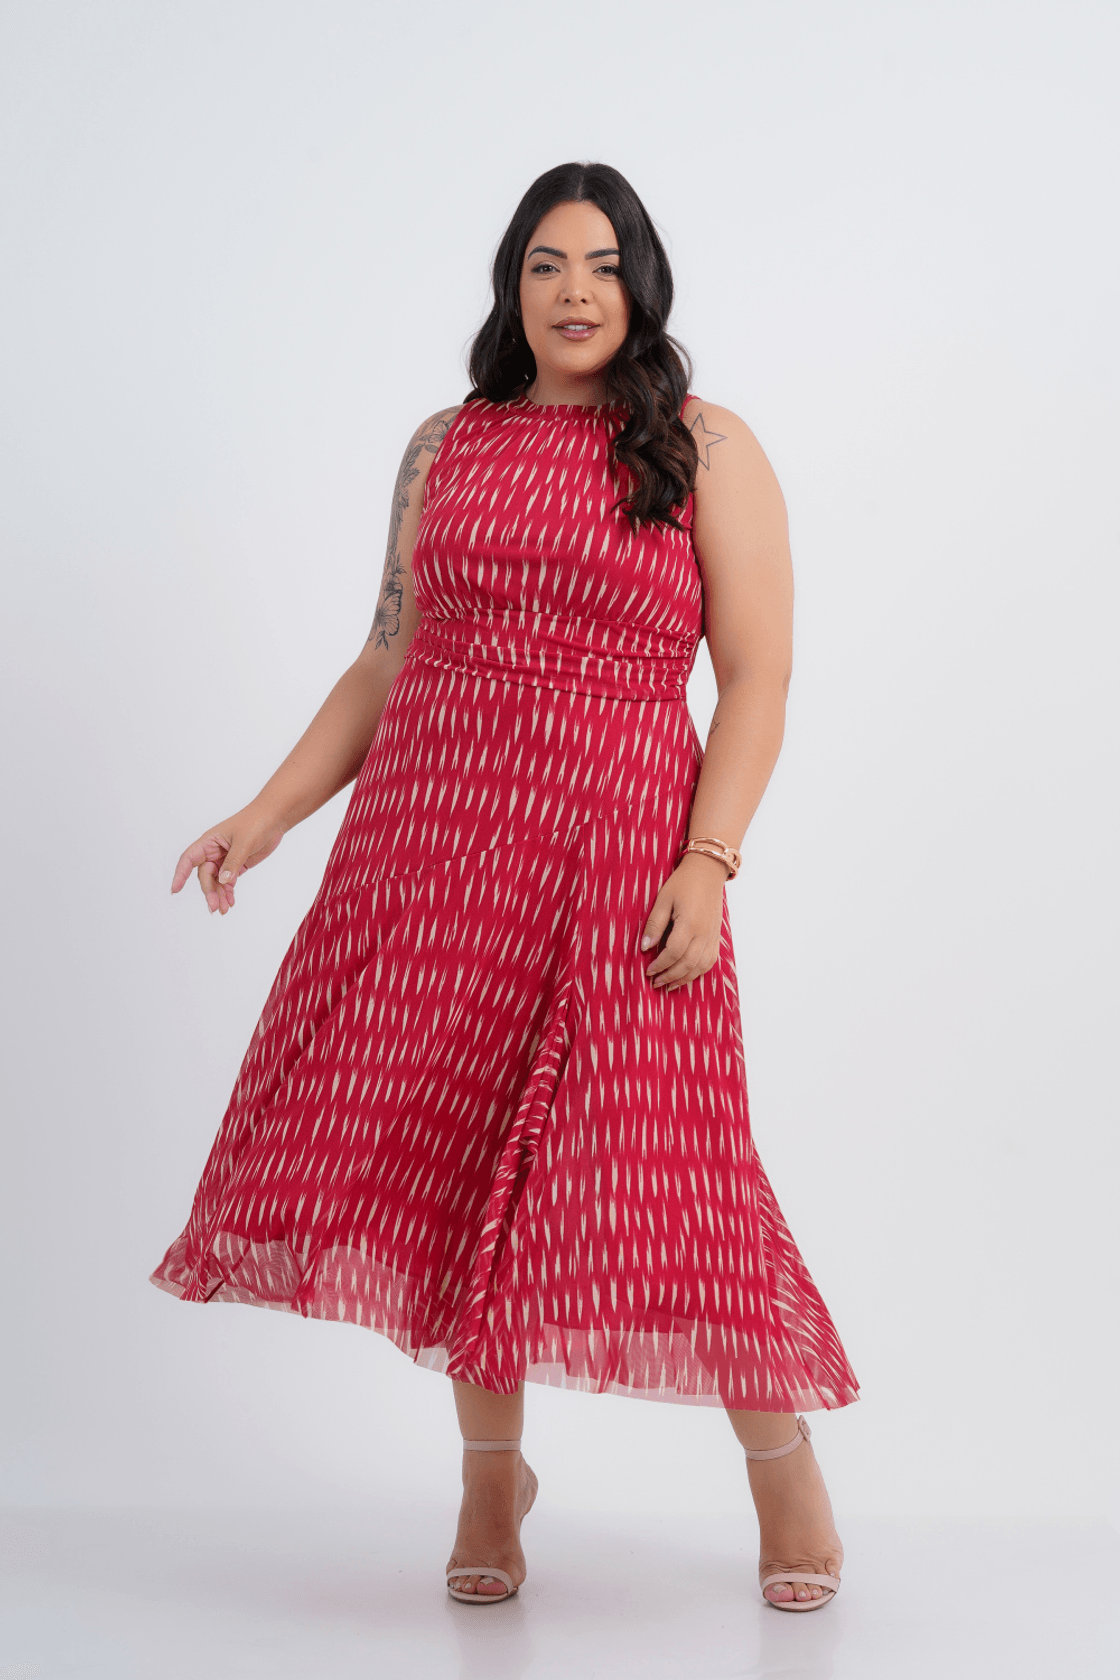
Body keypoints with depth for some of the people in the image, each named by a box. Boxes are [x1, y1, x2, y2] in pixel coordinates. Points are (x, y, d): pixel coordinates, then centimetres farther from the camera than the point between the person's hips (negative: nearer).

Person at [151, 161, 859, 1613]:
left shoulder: (705, 449, 3)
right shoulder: (444, 449, 14)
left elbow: (756, 677, -2)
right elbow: (388, 662, 16)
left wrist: (706, 864, -14)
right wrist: (268, 814, 8)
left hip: (618, 847, -3)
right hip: (430, 837, 4)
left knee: (654, 1155, -7)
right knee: (448, 1140, 3)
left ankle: (785, 1468, 14)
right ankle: (492, 1470, 22)